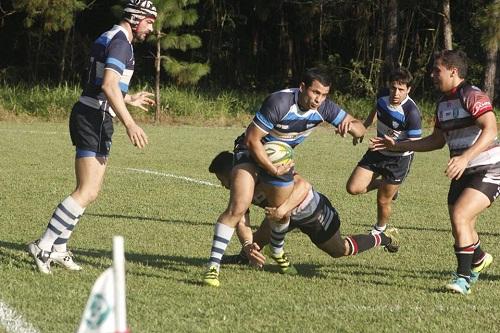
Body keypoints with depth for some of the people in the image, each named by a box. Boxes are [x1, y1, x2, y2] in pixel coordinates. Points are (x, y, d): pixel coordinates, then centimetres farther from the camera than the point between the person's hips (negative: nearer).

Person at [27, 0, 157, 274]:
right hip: (95, 120, -10)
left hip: (88, 115, 10)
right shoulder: (121, 41, -13)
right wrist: (129, 123, -31)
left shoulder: (110, 38, 18)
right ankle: (44, 246, -12)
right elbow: (109, 86, -25)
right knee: (87, 192, -12)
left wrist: (129, 100, 38)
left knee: (90, 190, 12)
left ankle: (58, 248, 15)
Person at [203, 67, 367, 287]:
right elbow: (252, 139, -29)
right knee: (237, 208, -21)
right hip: (251, 152, -6)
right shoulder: (279, 103, -34)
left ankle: (277, 250, 53)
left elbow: (359, 129, -8)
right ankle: (213, 266, -20)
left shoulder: (324, 108, -16)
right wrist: (272, 169, -26)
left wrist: (350, 125, -32)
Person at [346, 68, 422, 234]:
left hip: (399, 159, -5)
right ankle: (382, 184, 24)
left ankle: (379, 229, 36)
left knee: (383, 200, 4)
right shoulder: (383, 95, -12)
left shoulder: (412, 113, -30)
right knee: (353, 188, -6)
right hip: (378, 152, 5)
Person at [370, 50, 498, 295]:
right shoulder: (443, 103, 11)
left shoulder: (472, 96, -16)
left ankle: (463, 277, -16)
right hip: (463, 173, 9)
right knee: (461, 230, 16)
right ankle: (478, 259, 48)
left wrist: (465, 157, -42)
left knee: (459, 217, -24)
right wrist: (397, 146, 18)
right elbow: (437, 140, 22)